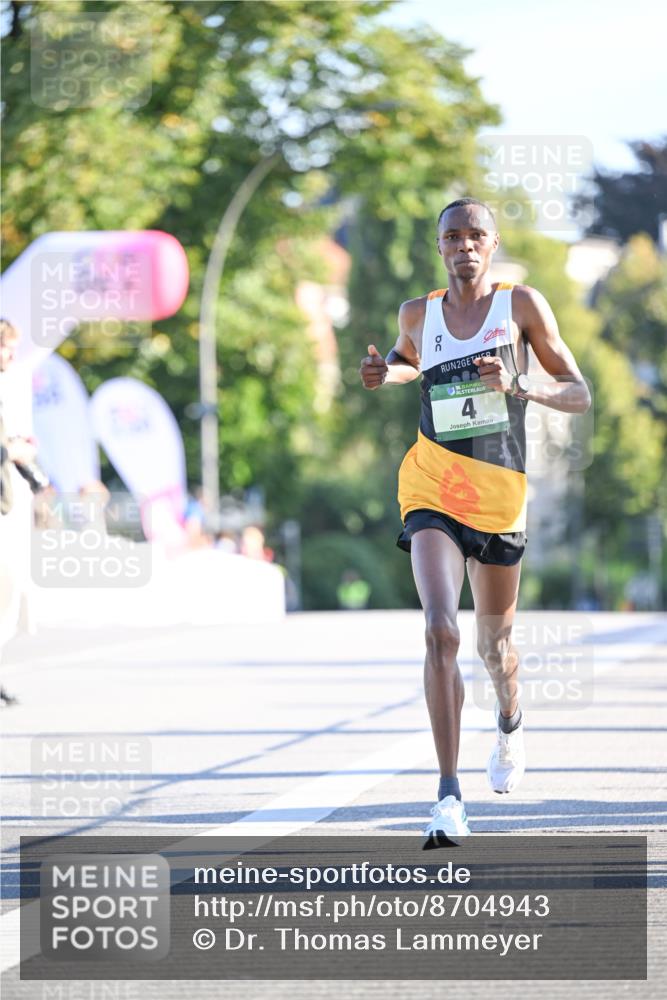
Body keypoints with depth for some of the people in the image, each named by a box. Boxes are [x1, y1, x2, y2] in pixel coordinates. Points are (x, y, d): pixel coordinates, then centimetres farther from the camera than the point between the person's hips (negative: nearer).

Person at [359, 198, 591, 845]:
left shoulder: (521, 304, -2)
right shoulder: (418, 314, 5)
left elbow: (579, 395, 0)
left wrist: (517, 386, -18)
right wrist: (384, 373, 6)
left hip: (499, 491, 0)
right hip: (432, 490, 0)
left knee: (494, 643, 15)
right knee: (440, 629, -19)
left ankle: (509, 723, 52)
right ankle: (449, 796, -22)